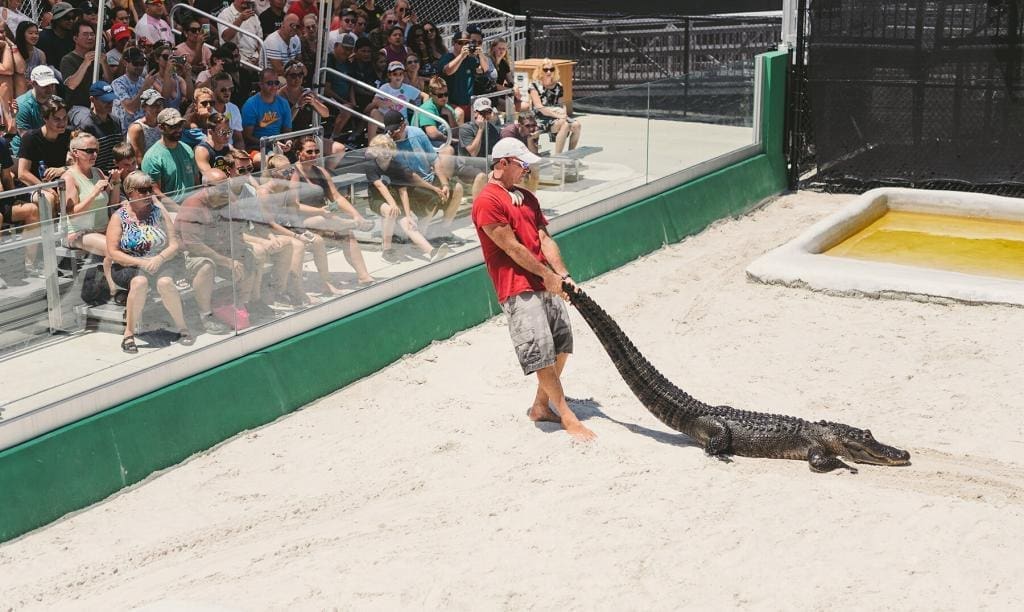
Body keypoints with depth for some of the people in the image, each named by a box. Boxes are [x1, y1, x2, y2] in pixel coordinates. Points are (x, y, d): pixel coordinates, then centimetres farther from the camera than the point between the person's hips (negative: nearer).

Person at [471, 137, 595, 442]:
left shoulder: (526, 197, 17)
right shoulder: (487, 201, -10)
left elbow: (545, 239, 11)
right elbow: (512, 248, -13)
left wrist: (562, 275, -2)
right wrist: (548, 275, -8)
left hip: (546, 284, 9)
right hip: (518, 288, -8)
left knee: (562, 347, 10)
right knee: (542, 353, -9)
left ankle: (541, 406, 24)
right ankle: (567, 416, 0)